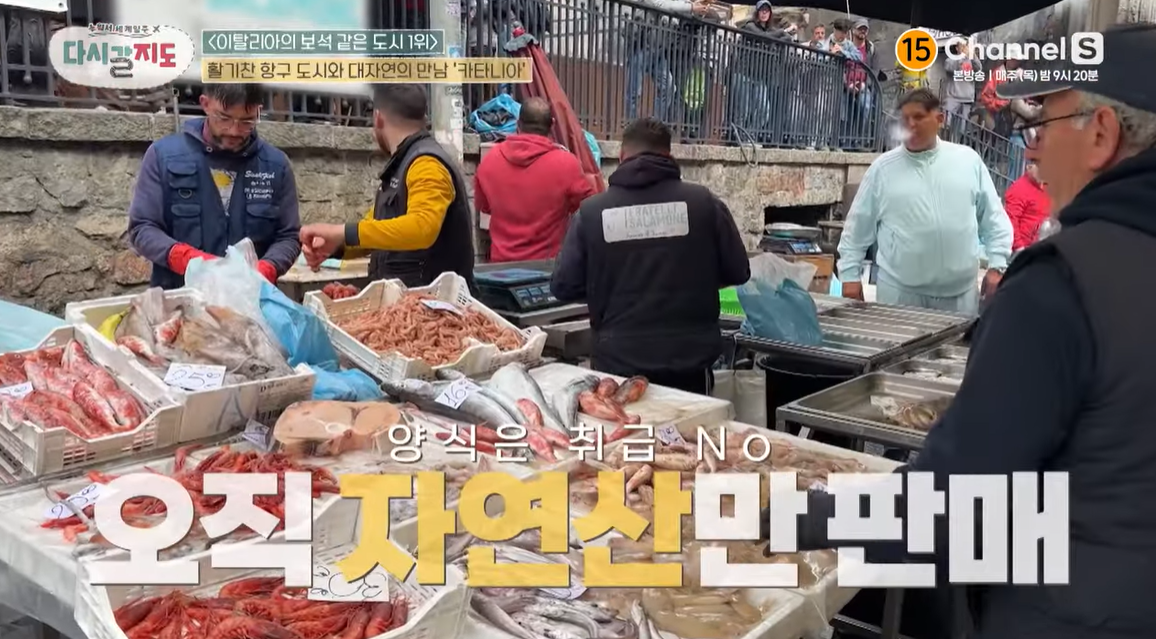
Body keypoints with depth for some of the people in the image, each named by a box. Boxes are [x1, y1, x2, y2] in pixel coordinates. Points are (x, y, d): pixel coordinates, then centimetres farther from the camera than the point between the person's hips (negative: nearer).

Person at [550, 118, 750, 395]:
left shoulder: (592, 211, -6)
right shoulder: (703, 202, -5)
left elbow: (563, 287, -1)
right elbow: (738, 272, 2)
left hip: (617, 362, 0)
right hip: (689, 360, 0)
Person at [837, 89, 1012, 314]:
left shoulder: (968, 160, 5)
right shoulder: (882, 167, 1)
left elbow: (993, 218, 9)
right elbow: (858, 226, 5)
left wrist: (997, 265, 2)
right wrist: (850, 274, 0)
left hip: (960, 292, 2)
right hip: (900, 292, -1)